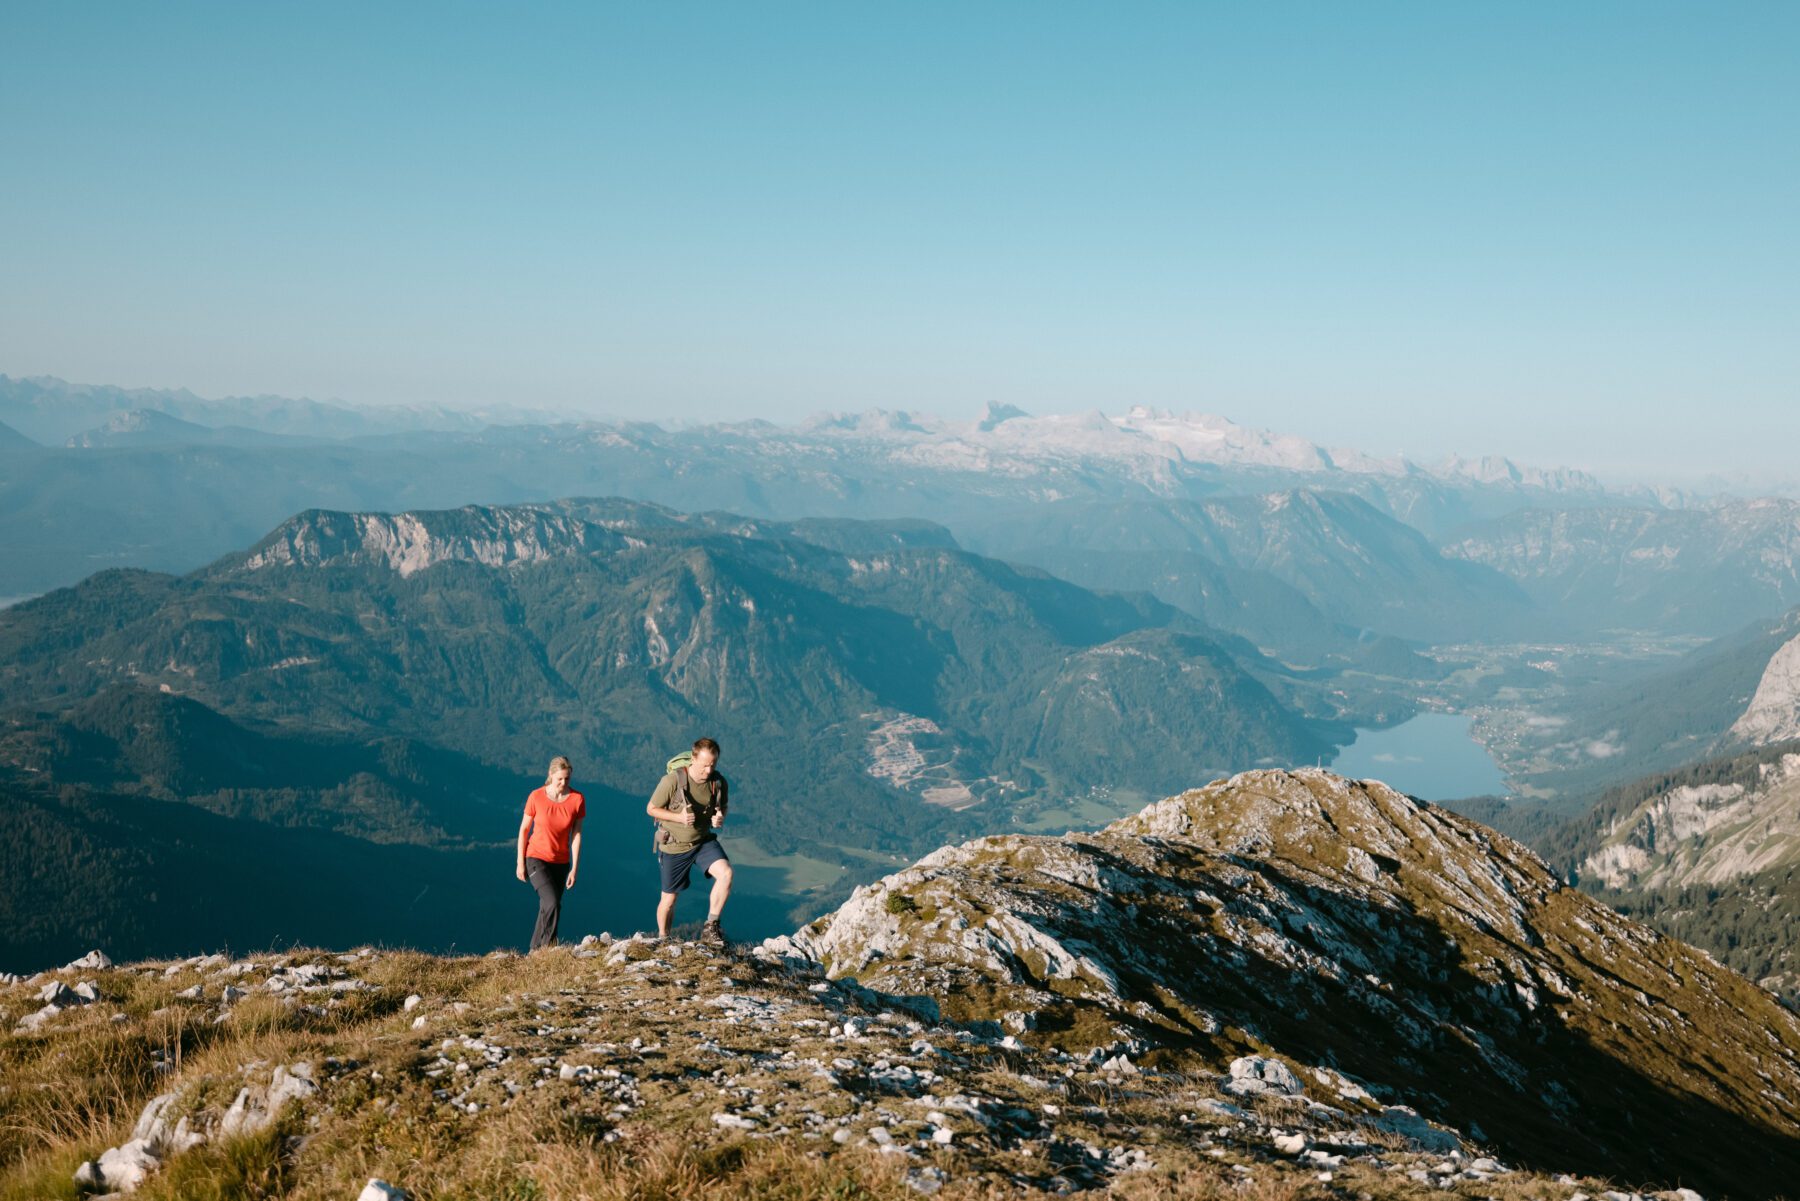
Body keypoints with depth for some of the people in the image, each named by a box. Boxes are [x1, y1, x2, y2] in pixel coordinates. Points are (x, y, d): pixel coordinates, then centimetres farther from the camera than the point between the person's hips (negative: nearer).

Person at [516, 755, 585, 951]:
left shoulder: (577, 799, -9)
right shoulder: (536, 797, -14)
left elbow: (576, 834, -5)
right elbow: (524, 828, -4)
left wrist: (574, 869, -5)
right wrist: (520, 862, -3)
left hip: (560, 862, 3)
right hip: (536, 858, -3)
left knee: (547, 909, 8)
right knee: (552, 904, -20)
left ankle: (536, 950, 23)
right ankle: (546, 947, -5)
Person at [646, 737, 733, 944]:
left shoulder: (719, 783, -9)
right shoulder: (673, 780, -22)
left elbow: (722, 808, 10)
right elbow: (651, 808, -10)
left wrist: (720, 819, -15)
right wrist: (679, 817, -25)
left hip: (704, 841, 3)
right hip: (674, 846, -3)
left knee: (725, 873, -24)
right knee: (669, 899, 10)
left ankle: (710, 928, -13)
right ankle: (662, 938, 37)